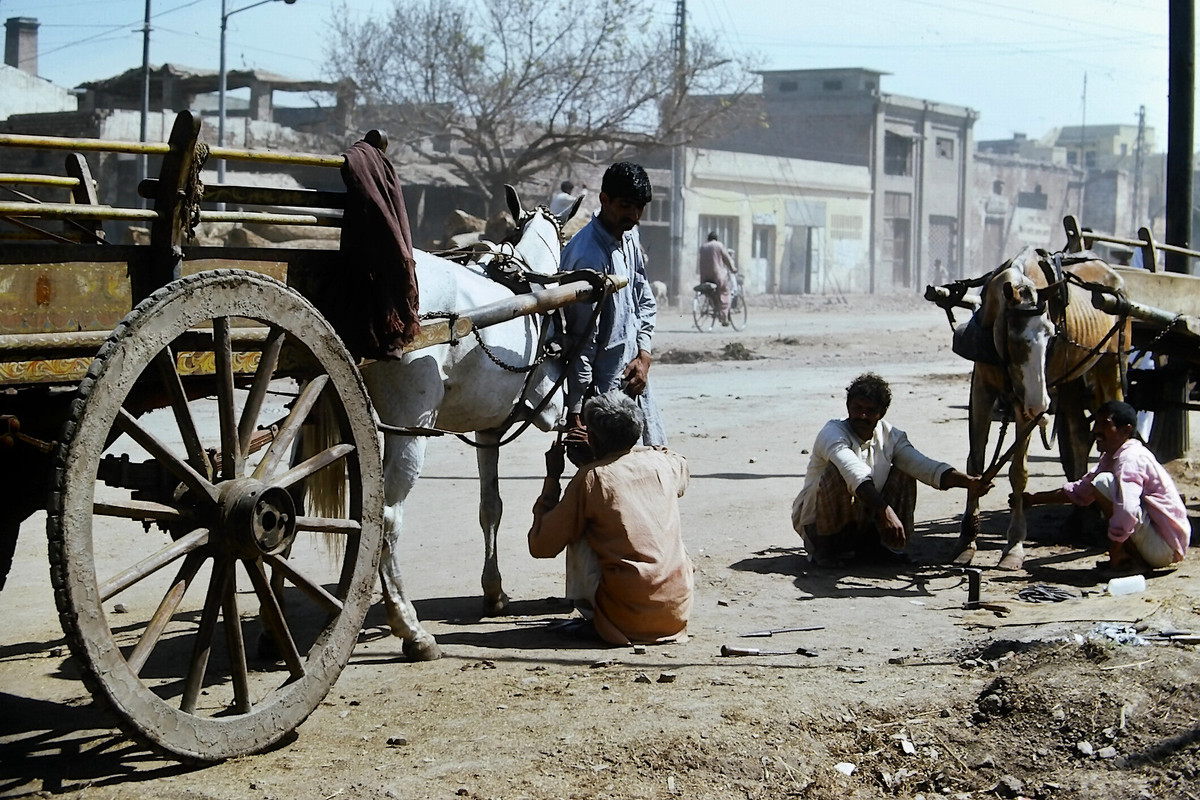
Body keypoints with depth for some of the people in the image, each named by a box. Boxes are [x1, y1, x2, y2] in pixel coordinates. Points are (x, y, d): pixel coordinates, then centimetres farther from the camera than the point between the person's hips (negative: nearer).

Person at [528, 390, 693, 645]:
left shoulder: (590, 479, -8)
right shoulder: (664, 464, 5)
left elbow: (541, 546, 0)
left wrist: (552, 476, 8)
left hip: (629, 622, -4)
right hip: (679, 613, 4)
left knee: (578, 535, 15)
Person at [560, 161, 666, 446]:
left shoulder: (630, 236, 5)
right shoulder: (588, 255, -23)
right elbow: (582, 338, -22)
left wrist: (644, 354, 1)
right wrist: (575, 411, -20)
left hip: (634, 378, 9)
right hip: (604, 388, -9)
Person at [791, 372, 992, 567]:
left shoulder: (890, 435, -2)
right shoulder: (832, 434, -23)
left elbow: (923, 466, -13)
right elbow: (856, 474, -41)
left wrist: (967, 482, -27)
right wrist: (885, 512, -54)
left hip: (862, 521, 6)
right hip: (817, 522, -6)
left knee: (904, 472, -4)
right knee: (838, 473, -32)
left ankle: (872, 545, 0)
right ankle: (826, 550, -17)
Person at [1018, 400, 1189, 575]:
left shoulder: (1131, 458, -19)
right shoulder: (1110, 458, 12)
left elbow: (1127, 512, -33)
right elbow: (1079, 491, 23)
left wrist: (1114, 554, -22)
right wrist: (1032, 498, 19)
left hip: (1164, 549, -10)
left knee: (1103, 482, -18)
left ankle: (1131, 560, -11)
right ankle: (1136, 558, 10)